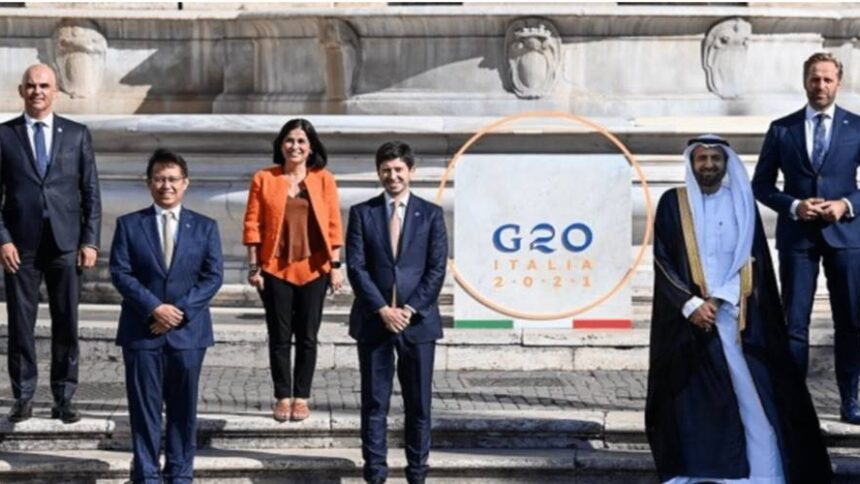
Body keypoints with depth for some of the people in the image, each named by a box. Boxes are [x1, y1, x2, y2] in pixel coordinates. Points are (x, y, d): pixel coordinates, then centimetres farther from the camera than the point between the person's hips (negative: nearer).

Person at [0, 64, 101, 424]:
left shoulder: (77, 135, 8)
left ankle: (64, 398, 11)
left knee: (66, 324, 3)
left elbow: (91, 192, 6)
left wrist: (90, 241, -1)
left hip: (66, 243, 1)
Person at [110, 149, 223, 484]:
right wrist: (154, 308, -15)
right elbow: (120, 273, -3)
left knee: (183, 407, 7)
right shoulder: (129, 225, 4)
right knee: (144, 406, 3)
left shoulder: (205, 227, 7)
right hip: (141, 330, -1)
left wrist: (180, 310, -12)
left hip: (188, 330, 1)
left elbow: (213, 276, 0)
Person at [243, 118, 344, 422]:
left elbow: (333, 225, 2)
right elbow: (253, 225, 1)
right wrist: (254, 266, -3)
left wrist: (335, 265, -2)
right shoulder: (264, 179, 1)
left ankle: (301, 398, 15)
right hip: (275, 269, 0)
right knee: (279, 337, 4)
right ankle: (283, 398, 14)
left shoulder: (323, 180, 2)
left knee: (307, 337, 5)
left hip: (313, 269, 0)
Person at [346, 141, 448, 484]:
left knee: (419, 403, 4)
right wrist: (383, 309, -11)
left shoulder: (431, 214, 5)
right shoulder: (362, 213, 5)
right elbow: (356, 267, -2)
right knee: (374, 403, 3)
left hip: (418, 321, 0)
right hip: (373, 321, 0)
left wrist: (409, 309, -10)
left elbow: (437, 269, 0)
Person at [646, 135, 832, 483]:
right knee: (692, 400, -3)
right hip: (688, 317, -1)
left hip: (737, 317, 1)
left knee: (753, 395, -7)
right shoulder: (672, 203, 5)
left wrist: (718, 299, -7)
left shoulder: (742, 202, 9)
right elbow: (662, 262, -1)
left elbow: (754, 262, 6)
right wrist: (692, 304, -12)